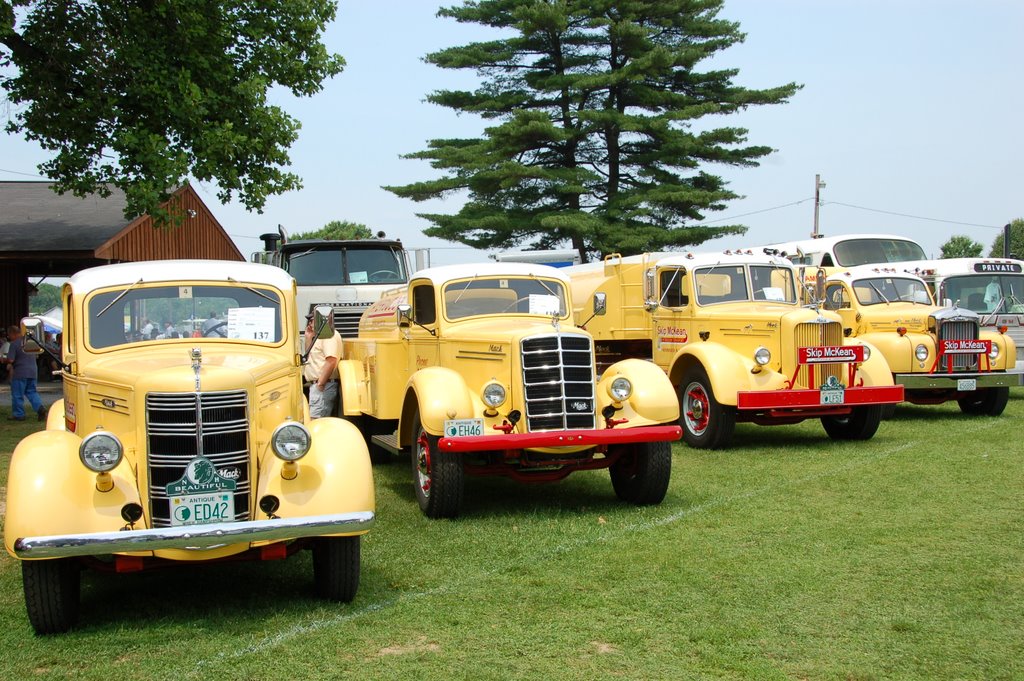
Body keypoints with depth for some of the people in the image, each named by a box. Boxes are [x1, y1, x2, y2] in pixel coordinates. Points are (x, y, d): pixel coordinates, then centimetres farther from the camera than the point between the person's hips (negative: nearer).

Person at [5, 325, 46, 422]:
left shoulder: (14, 344, -13)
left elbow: (11, 359, -17)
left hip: (20, 372, -6)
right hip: (33, 371, 6)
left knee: (17, 394, 6)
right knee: (31, 392, 15)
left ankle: (18, 415, 12)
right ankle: (40, 408, -5)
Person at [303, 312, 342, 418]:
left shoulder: (330, 335, -12)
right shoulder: (321, 337, 22)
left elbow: (331, 361, -23)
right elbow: (310, 356, 29)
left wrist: (320, 384, -24)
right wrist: (308, 338, 18)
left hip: (323, 386, -11)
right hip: (316, 385, 11)